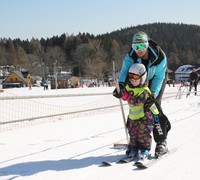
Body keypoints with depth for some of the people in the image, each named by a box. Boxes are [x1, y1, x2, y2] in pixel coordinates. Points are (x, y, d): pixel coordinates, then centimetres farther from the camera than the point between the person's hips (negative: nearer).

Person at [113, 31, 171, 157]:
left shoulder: (159, 56, -31)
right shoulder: (131, 56, -25)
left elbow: (159, 76, -28)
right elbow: (125, 70, -35)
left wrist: (154, 93, -42)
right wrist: (121, 85, -54)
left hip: (156, 80, -3)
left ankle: (162, 142, -12)